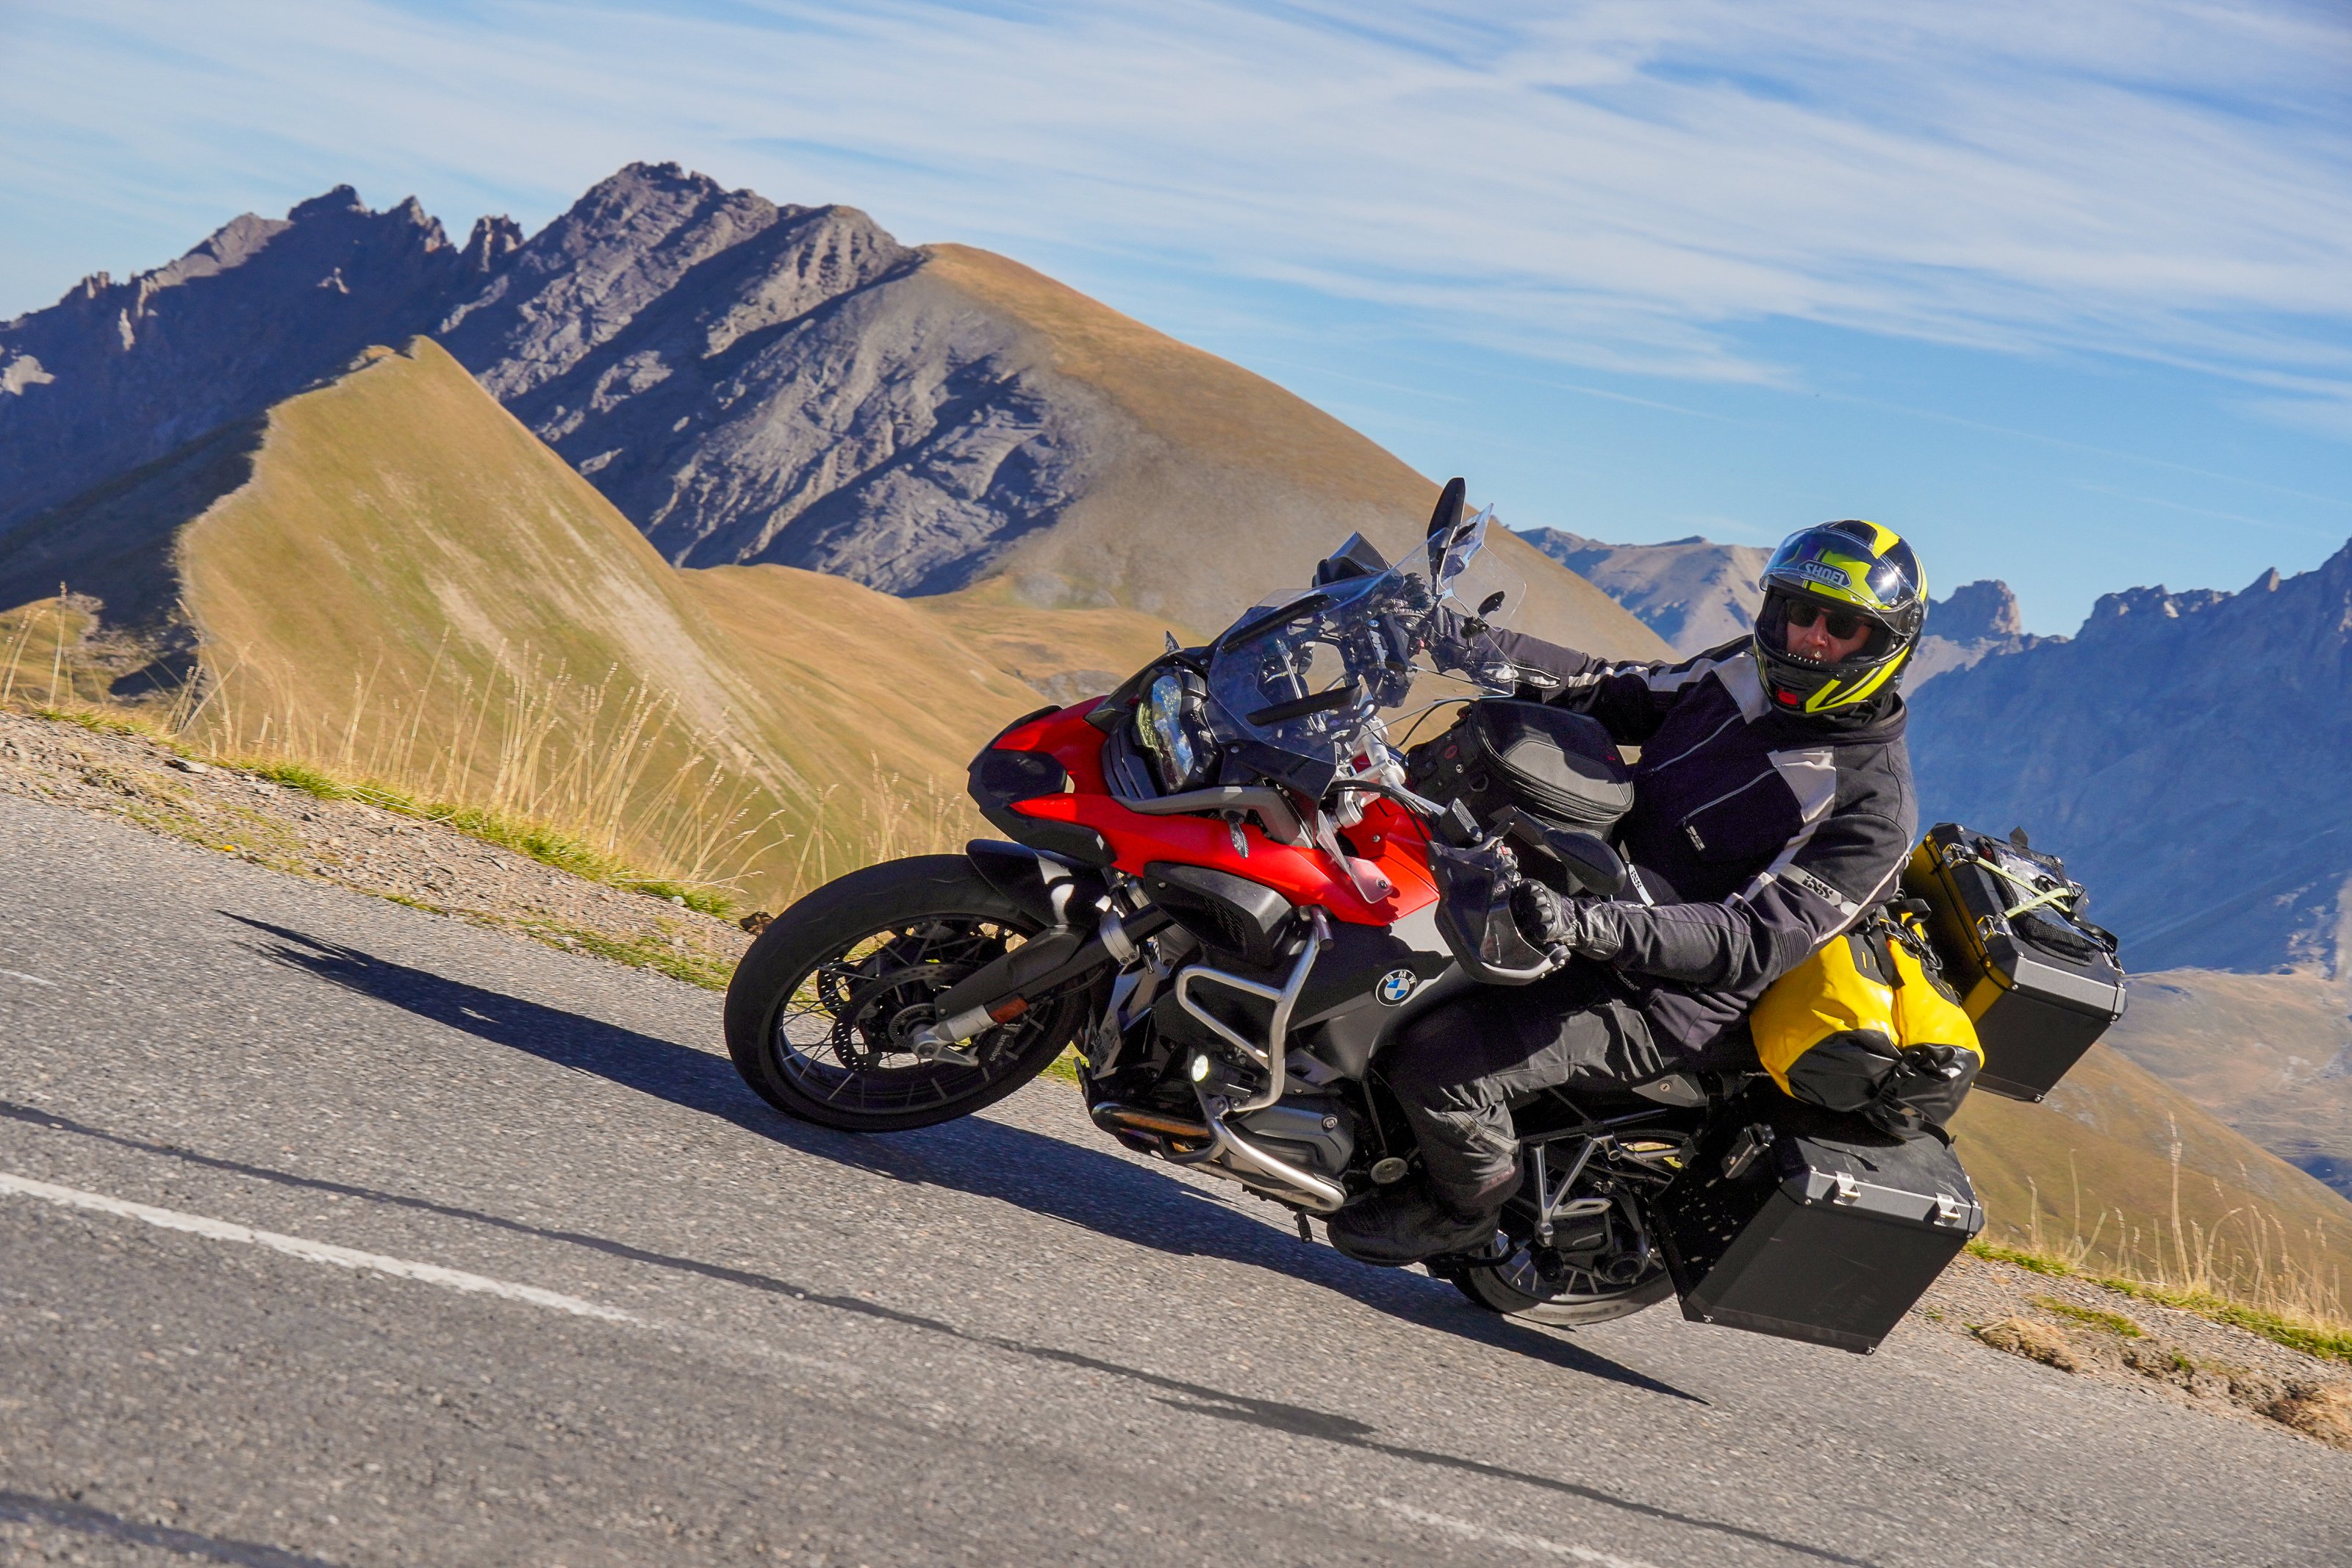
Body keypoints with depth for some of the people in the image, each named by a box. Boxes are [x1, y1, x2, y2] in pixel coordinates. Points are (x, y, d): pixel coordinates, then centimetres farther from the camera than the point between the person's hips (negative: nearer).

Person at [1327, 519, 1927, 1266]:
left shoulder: (1874, 805, -20)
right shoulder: (1747, 673, 4)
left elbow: (1757, 940, -27)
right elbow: (1614, 692, 17)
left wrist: (1592, 925, -41)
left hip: (1667, 997, -9)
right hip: (1589, 897, 9)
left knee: (1436, 1060, -23)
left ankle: (1464, 1208, 10)